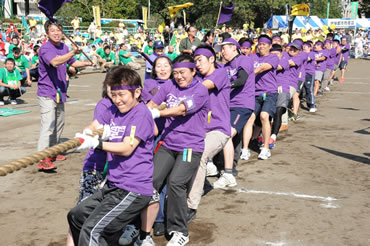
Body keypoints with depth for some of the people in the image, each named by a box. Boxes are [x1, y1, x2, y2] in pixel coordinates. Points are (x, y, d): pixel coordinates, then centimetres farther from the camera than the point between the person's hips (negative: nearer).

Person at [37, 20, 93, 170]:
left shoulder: (64, 47, 9)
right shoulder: (45, 49, -17)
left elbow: (73, 62, 27)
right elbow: (55, 62, -38)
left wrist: (89, 63, 19)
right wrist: (72, 53, -50)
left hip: (59, 93, 9)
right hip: (47, 93, -9)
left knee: (59, 124, 19)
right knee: (48, 125, -16)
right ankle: (42, 160, -16)